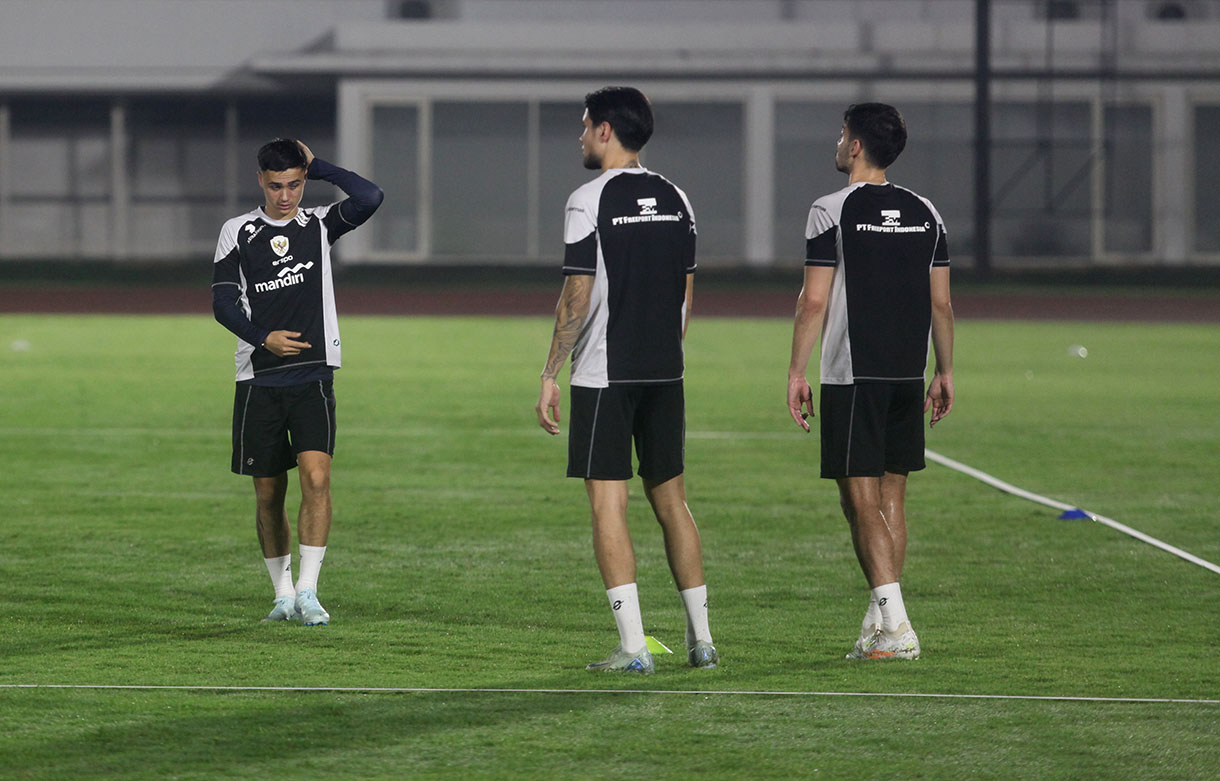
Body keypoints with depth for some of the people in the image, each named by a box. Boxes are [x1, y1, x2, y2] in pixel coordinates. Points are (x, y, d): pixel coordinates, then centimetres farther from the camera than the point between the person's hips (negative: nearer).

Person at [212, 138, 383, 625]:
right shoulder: (237, 233, 6)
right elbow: (223, 303, 2)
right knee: (268, 493, 6)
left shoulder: (320, 225, 7)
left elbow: (369, 198, -11)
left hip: (313, 377, -1)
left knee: (316, 477, -17)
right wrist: (263, 338, -14)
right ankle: (282, 593, 19)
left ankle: (308, 591, -17)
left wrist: (316, 166, -2)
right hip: (258, 380, 1)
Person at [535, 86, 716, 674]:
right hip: (665, 373, 6)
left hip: (604, 376, -6)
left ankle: (633, 647, -10)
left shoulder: (590, 201, -10)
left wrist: (550, 375, -7)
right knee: (670, 500, 13)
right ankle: (701, 638, 14)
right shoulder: (675, 200, 9)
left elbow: (577, 298, -12)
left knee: (607, 504, -4)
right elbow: (685, 294, 14)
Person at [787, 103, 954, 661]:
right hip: (908, 374, 6)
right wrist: (944, 372, 17)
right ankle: (879, 624, 14)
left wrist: (797, 372, -5)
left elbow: (814, 300, -10)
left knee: (861, 499, -5)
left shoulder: (833, 212, -8)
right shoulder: (925, 214, 9)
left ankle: (894, 624, -15)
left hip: (852, 378, -6)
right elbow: (941, 302, 10)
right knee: (892, 495, 12)